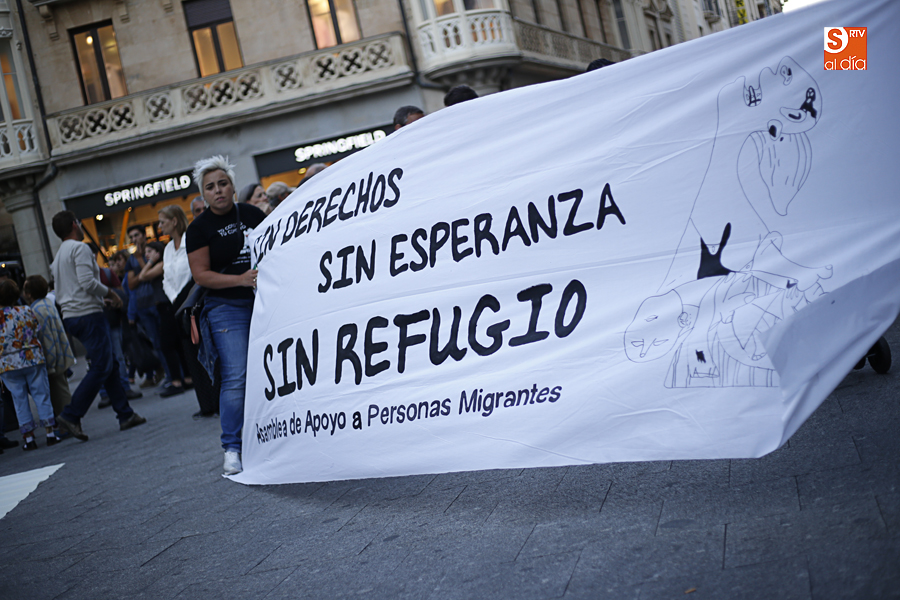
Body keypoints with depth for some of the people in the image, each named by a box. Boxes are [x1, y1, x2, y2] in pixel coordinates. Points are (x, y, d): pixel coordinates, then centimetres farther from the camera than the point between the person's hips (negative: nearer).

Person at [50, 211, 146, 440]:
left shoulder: (59, 255, 20)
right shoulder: (80, 248, -9)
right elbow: (88, 282, -21)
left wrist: (102, 296, 19)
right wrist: (110, 293, -5)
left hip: (70, 316, 10)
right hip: (88, 314, -10)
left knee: (110, 364, 11)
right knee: (101, 367, -8)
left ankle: (125, 414, 11)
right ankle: (71, 415, -10)